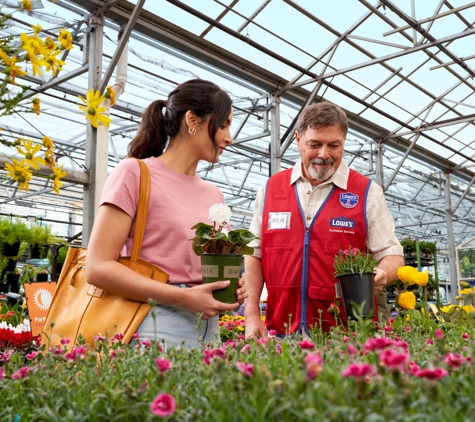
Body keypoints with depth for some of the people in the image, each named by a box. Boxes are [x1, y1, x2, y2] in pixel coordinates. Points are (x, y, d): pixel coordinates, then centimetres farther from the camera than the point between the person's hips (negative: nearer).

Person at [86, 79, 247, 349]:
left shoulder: (214, 195, 14)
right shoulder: (135, 173, -5)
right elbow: (98, 268, -12)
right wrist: (184, 298, -18)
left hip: (208, 327, 6)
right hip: (155, 326, -6)